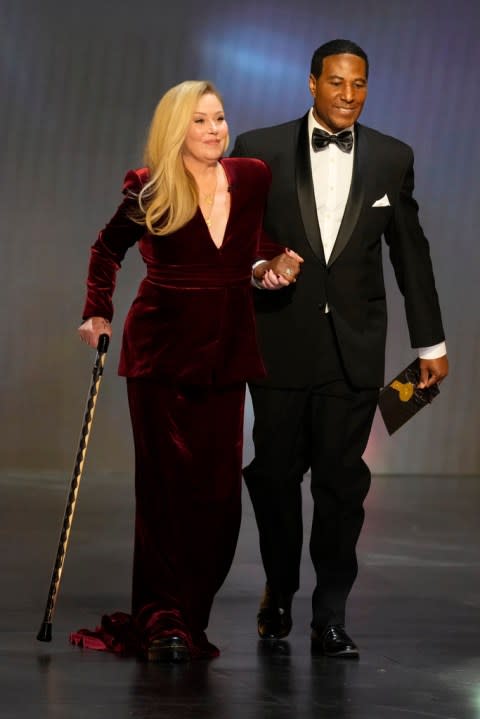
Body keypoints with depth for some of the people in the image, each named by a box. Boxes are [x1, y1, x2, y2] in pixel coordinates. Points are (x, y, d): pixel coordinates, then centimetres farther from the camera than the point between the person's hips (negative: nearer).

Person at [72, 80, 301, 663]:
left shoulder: (253, 179, 1)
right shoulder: (150, 193, -5)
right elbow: (107, 250, 11)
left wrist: (277, 264, 0)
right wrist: (97, 315, 1)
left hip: (227, 351, 3)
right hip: (162, 350, -3)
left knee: (219, 487, 1)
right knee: (167, 483, -5)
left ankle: (191, 618, 9)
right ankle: (162, 621, -2)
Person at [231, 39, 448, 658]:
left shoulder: (391, 158, 5)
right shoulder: (261, 150, 0)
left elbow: (410, 252, 10)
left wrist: (430, 342, 13)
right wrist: (254, 265, -14)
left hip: (354, 347, 0)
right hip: (279, 342, 0)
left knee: (342, 480, -2)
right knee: (275, 473, 8)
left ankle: (330, 616, 5)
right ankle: (278, 593, 29)